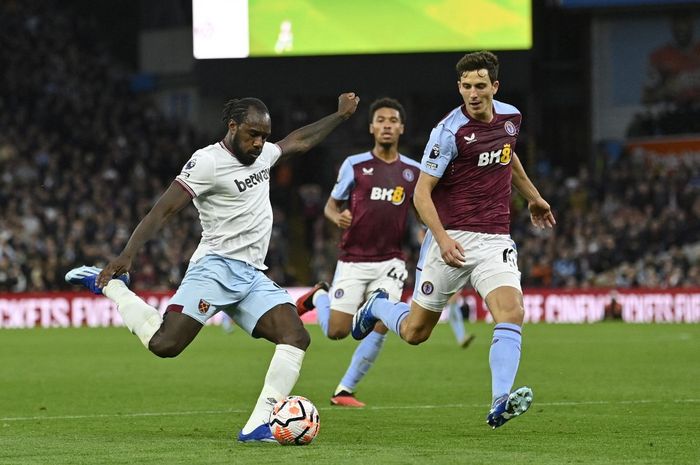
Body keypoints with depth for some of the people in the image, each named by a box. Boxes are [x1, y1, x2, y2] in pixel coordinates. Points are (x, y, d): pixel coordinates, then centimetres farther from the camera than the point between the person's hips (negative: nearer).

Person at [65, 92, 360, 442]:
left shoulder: (262, 154, 16)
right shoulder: (208, 161, -9)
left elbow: (299, 141, 38)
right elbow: (164, 210, -14)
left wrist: (341, 115, 38)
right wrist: (128, 254, -24)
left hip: (252, 276, 8)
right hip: (217, 267, -8)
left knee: (296, 337, -13)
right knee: (164, 343, -22)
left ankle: (257, 426, -19)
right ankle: (107, 284, 3)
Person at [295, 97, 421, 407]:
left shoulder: (413, 171, 6)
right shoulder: (355, 164, 1)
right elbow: (331, 205, 8)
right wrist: (338, 217, -15)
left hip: (390, 262, 1)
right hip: (353, 261, -1)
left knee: (380, 325, -16)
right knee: (337, 332, -4)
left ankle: (345, 390, -1)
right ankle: (319, 297, 30)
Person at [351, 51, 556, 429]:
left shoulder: (510, 117, 4)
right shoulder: (449, 131, -15)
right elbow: (422, 192, -14)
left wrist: (533, 197, 38)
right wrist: (442, 238, -26)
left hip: (496, 240, 4)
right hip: (453, 238, -4)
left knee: (511, 313, -22)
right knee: (414, 332, 6)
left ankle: (500, 404, -28)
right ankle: (377, 307, 40)